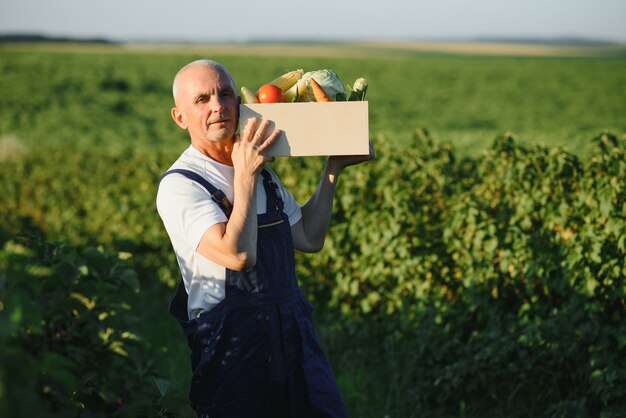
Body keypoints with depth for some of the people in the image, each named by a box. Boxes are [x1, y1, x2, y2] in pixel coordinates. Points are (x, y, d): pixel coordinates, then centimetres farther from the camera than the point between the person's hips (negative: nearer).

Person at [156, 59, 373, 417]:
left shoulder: (262, 172, 13)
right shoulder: (179, 186, -12)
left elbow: (309, 238, 17)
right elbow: (238, 254, -24)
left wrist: (334, 169, 16)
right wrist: (244, 176, -19)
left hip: (296, 340, 7)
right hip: (233, 353, -7)